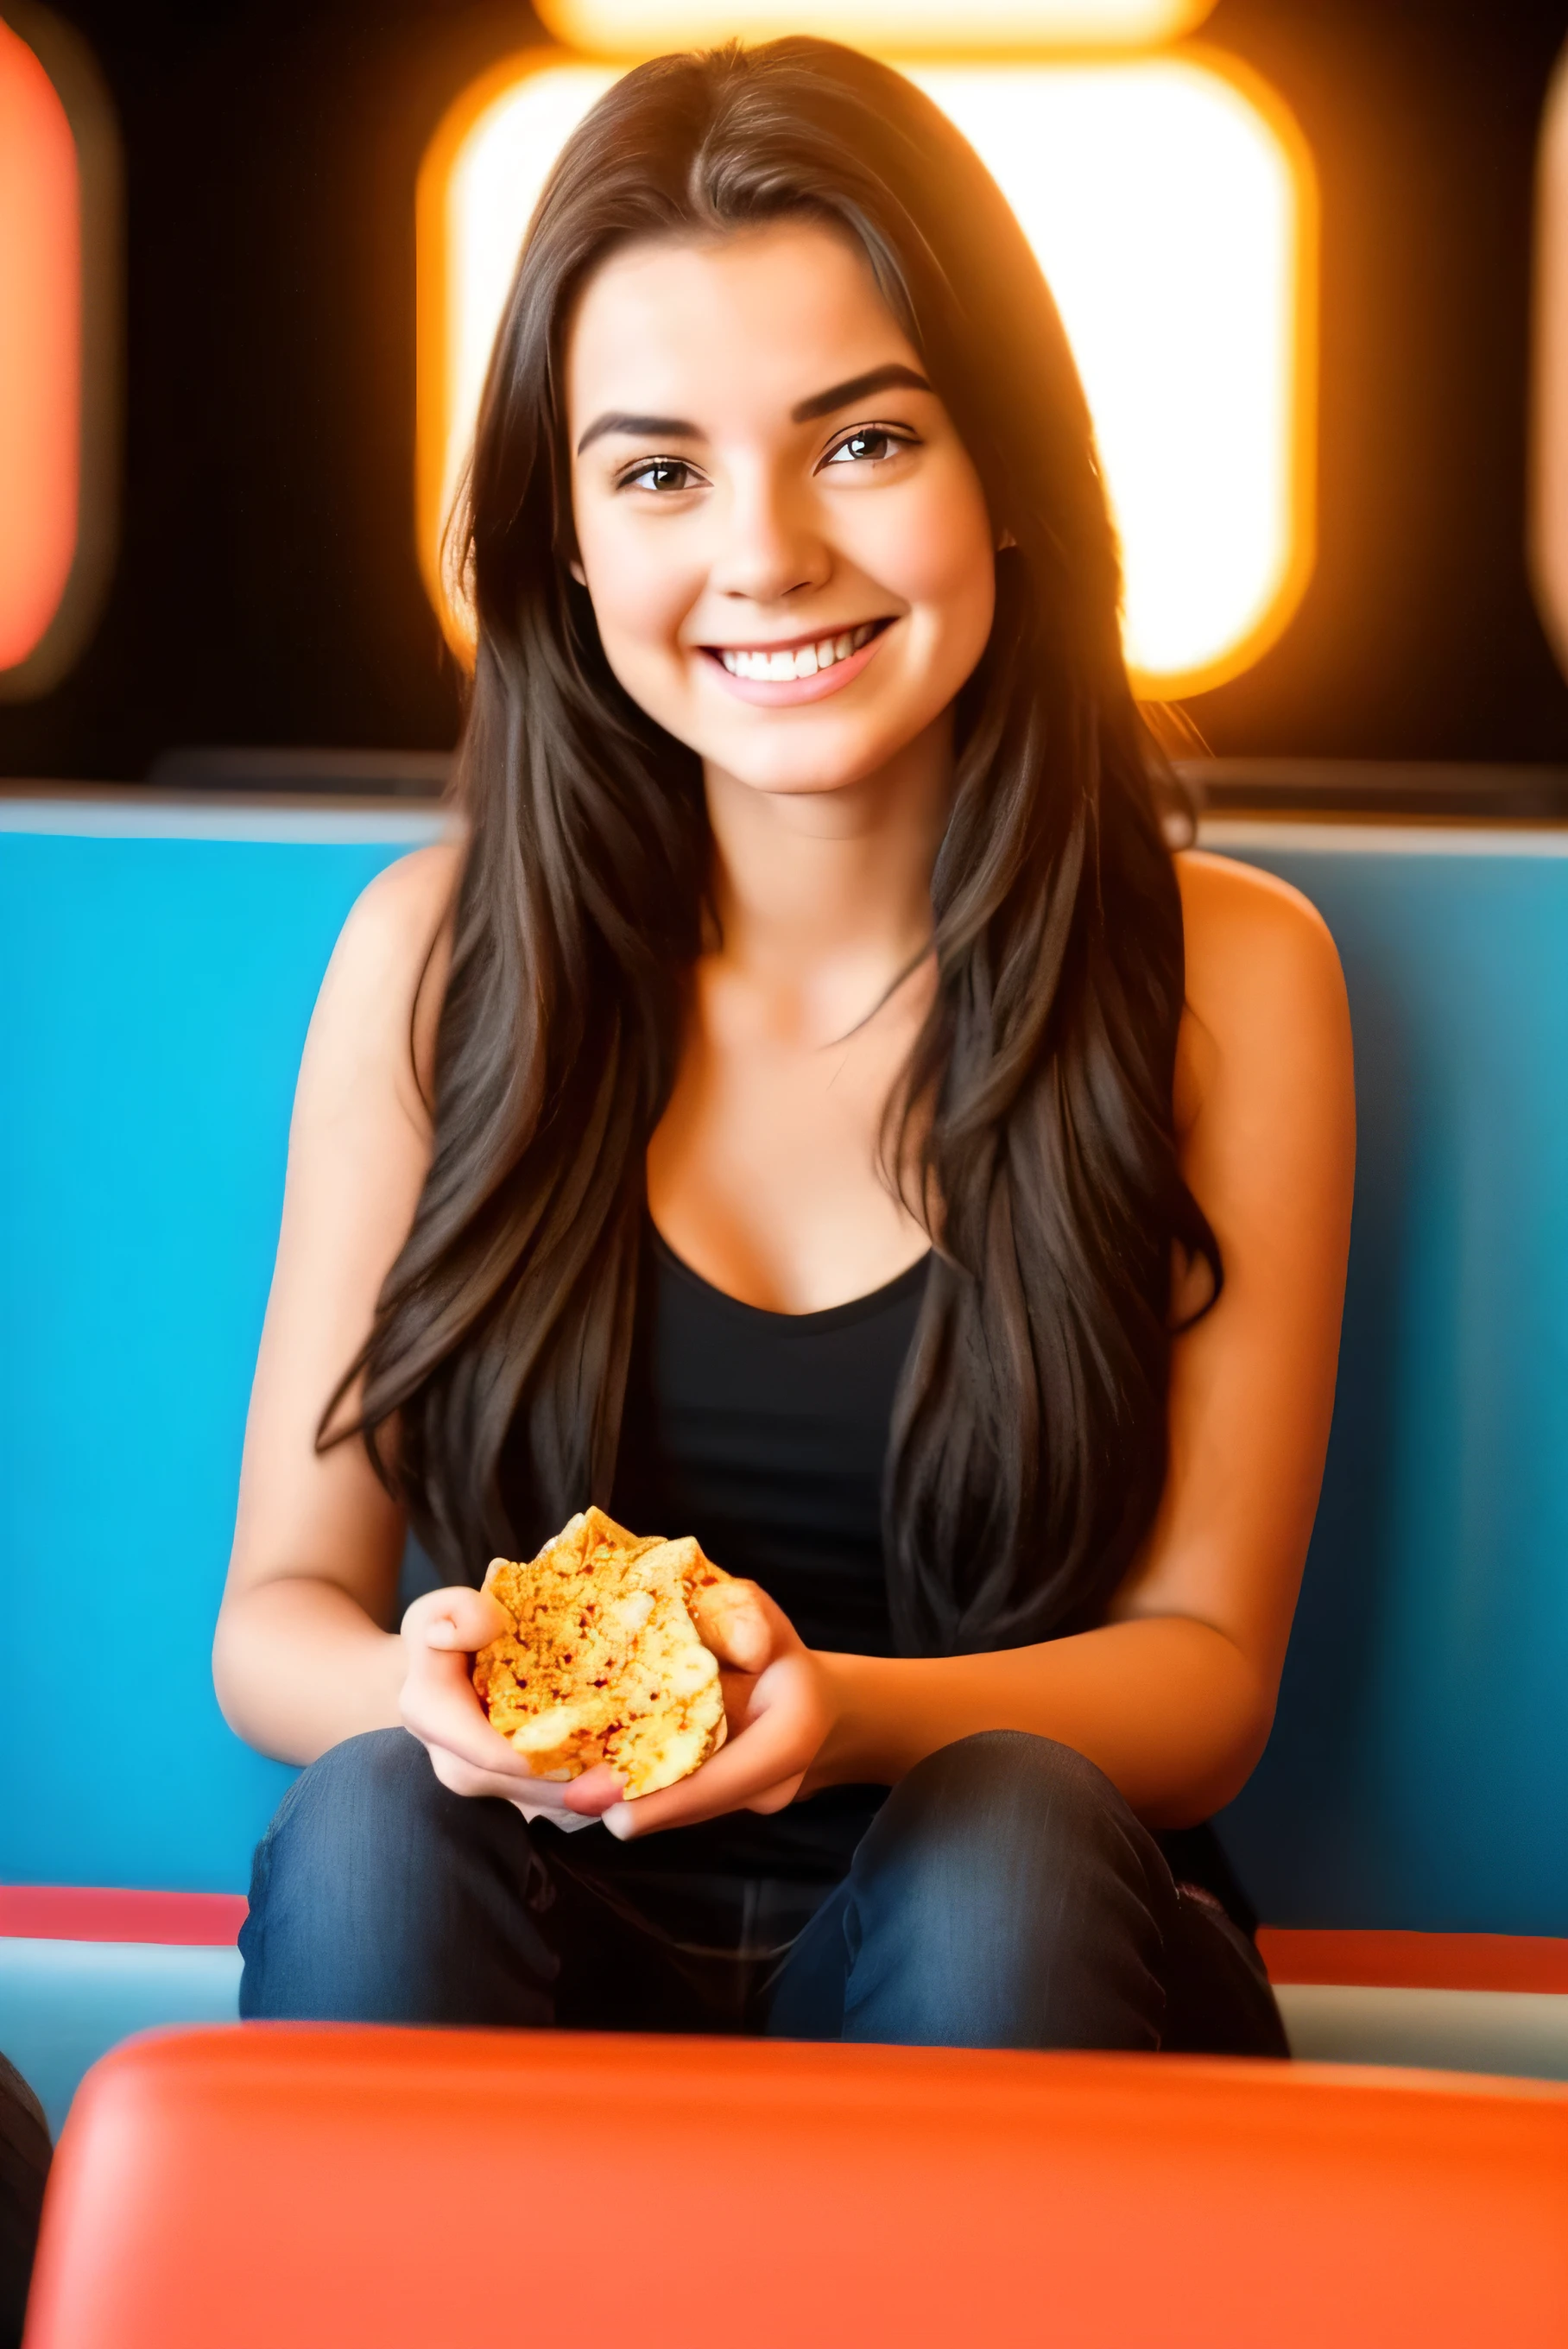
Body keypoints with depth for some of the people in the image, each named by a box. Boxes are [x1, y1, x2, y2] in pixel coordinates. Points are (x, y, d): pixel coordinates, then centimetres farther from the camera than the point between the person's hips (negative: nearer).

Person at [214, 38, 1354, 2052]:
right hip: (534, 1950, 1)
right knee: (374, 1821, -31)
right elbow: (276, 1612, 3)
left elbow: (1207, 1668, -2)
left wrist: (852, 1716, -24)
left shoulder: (1229, 975, -1)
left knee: (1002, 1838, -32)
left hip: (1010, 1961, 0)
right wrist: (427, 1696, -22)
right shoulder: (435, 956, 1)